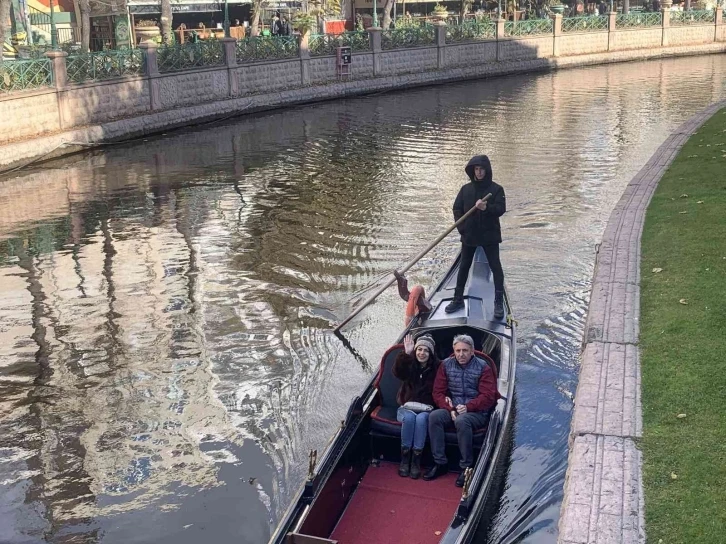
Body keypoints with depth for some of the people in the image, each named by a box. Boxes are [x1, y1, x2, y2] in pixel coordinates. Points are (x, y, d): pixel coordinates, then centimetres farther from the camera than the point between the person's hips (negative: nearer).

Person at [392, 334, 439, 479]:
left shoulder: (436, 368, 1)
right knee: (409, 417, -32)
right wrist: (405, 354, -33)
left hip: (426, 408, 0)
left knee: (421, 418, -33)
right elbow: (398, 372, -21)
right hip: (407, 407, 1)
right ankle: (404, 459, -23)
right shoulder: (409, 365, 1)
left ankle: (416, 461, -27)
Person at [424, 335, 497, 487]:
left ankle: (467, 467, -23)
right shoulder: (446, 365, 7)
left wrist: (468, 407, -22)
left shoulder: (483, 367, -2)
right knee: (434, 416, -26)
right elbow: (438, 392, 5)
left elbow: (488, 396, -9)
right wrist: (450, 409, -12)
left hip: (477, 412, -4)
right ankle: (440, 463, -18)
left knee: (462, 420, -37)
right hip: (453, 410, 4)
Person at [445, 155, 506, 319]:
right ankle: (458, 299, 22)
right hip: (469, 236, 3)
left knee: (495, 267, -5)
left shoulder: (496, 189, -3)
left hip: (490, 236, -3)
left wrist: (487, 208, -32)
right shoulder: (466, 189, 6)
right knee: (464, 267, 11)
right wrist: (462, 228, -6)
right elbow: (457, 209, 6)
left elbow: (501, 209, -13)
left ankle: (499, 303, 1)